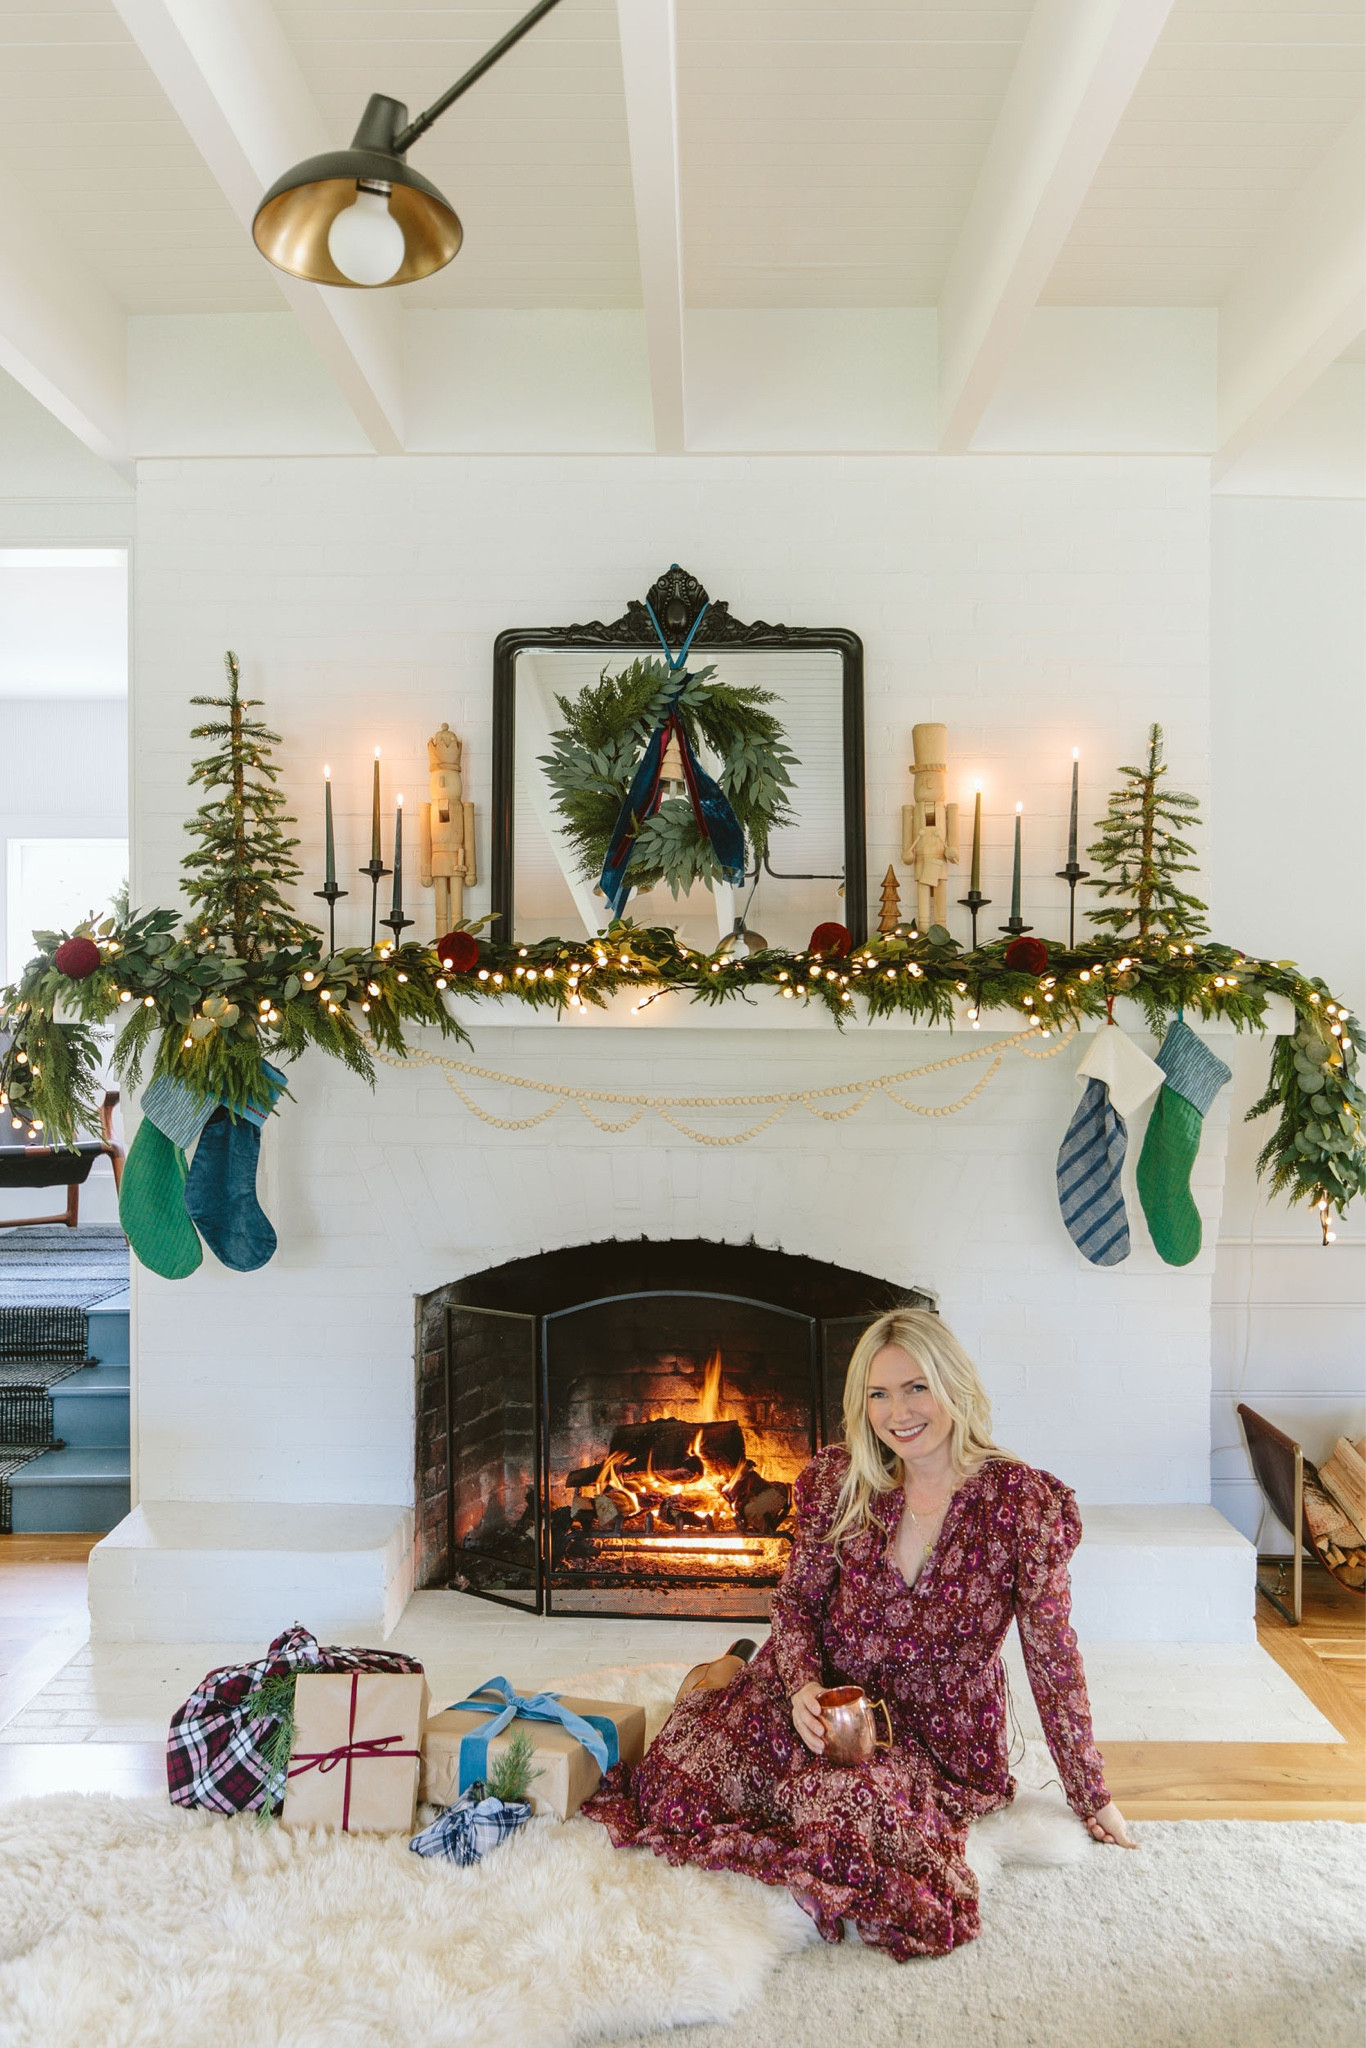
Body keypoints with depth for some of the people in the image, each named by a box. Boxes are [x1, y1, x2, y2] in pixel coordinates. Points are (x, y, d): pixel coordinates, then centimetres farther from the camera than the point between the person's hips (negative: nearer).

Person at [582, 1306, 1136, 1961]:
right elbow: (796, 1597, 4)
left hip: (936, 1734, -2)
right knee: (681, 1778, -12)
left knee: (846, 1802, -33)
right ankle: (721, 1682, 22)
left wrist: (1092, 1798, -1)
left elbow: (1052, 1657, -7)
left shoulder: (1023, 1502, -14)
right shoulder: (840, 1481, -6)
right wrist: (802, 1685, -15)